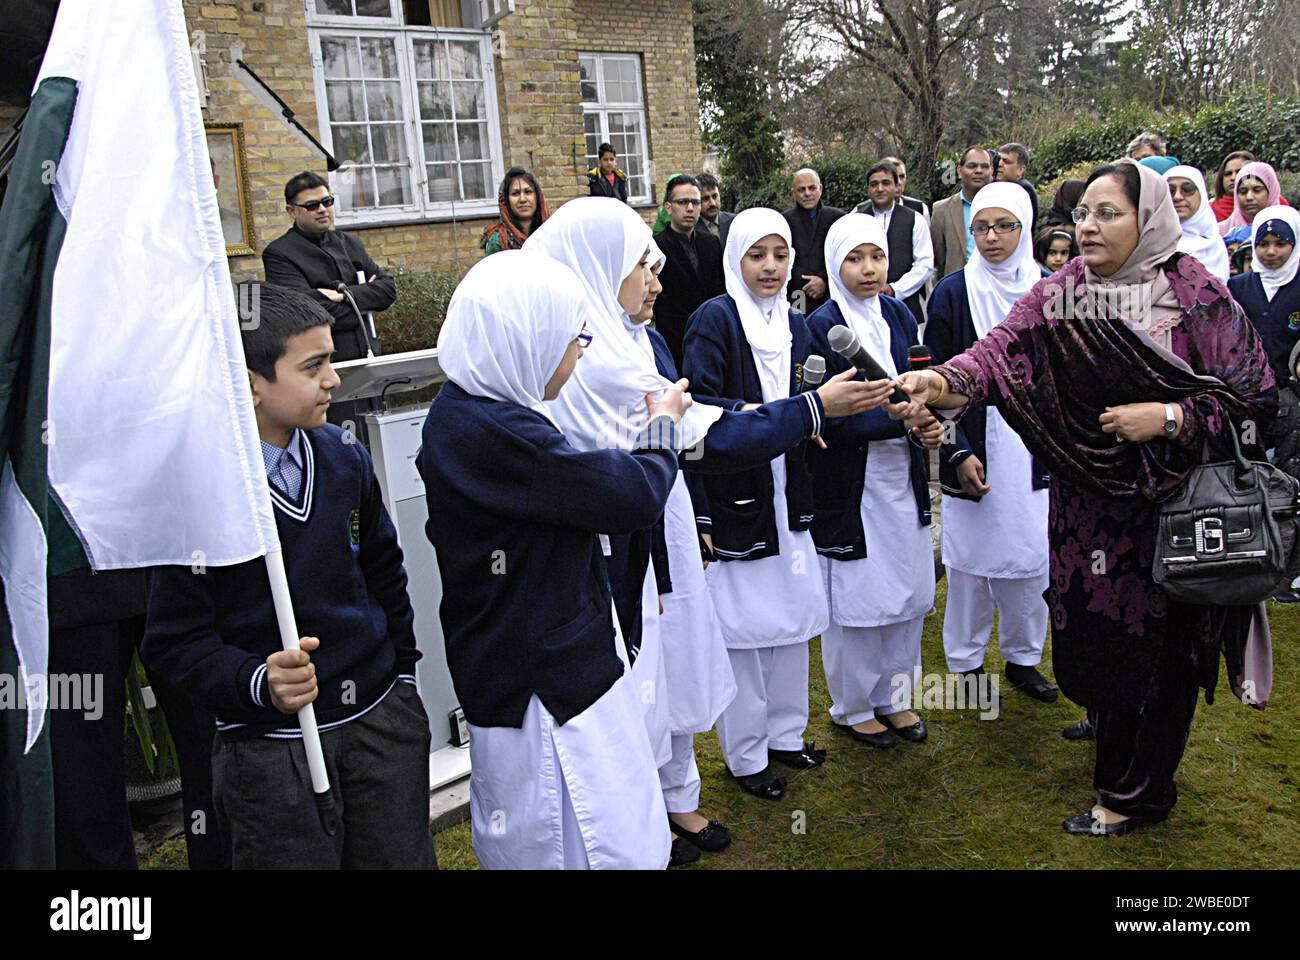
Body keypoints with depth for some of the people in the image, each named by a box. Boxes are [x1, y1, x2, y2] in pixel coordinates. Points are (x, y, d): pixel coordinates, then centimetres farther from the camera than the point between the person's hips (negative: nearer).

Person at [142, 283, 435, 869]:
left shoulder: (345, 458, 1)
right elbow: (175, 643, -13)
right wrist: (258, 683, -28)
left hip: (383, 719, 5)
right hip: (271, 748, -5)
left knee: (402, 858, 17)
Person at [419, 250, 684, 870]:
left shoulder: (466, 408, 5)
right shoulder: (492, 432, -28)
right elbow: (634, 494, -21)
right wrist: (660, 426, -4)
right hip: (542, 683, -10)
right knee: (605, 847, 4)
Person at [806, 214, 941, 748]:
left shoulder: (899, 316, 5)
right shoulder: (821, 327, -12)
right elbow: (827, 422, -16)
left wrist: (927, 421, -9)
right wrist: (895, 418, -27)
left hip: (903, 478, 6)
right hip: (849, 484, -6)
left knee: (909, 592, 13)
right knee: (855, 599, 5)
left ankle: (893, 696, 32)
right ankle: (853, 707, 25)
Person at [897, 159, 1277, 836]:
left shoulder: (1197, 295, -8)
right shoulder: (1058, 295, 2)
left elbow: (1255, 396, -7)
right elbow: (1003, 349, -16)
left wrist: (1168, 418, -19)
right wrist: (942, 380, -35)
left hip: (1172, 504, -3)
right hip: (1087, 503, 3)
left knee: (1157, 644, 5)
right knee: (1091, 633, 10)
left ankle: (1133, 792, 25)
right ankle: (1109, 727, 41)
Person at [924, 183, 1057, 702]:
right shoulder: (954, 292, -5)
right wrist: (958, 453, -12)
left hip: (1035, 452, 3)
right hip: (974, 450, -2)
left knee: (1031, 559, 9)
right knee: (969, 560, 6)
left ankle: (1023, 658, 27)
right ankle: (967, 663, 22)